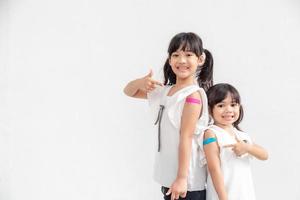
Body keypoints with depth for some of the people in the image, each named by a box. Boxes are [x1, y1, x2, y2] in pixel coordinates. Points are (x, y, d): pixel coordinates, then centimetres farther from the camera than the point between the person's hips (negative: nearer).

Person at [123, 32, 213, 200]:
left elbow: (186, 138, -19)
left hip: (188, 181, -8)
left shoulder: (193, 94, -15)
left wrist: (182, 178, -20)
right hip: (168, 177, 8)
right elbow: (129, 92, 18)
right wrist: (140, 82, -6)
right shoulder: (163, 91, 9)